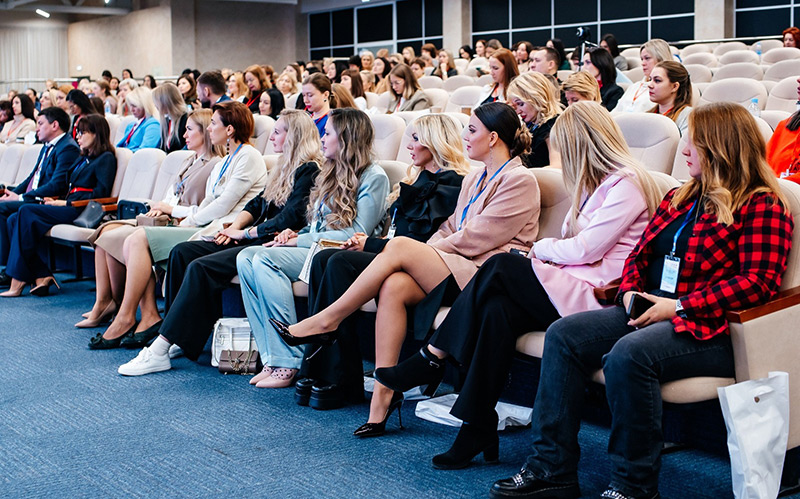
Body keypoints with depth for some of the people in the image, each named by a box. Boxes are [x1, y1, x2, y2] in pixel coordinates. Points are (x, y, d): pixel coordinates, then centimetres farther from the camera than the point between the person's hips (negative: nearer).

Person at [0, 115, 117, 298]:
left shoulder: (106, 158, 1)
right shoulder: (83, 158, 29)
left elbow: (101, 192, -12)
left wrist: (67, 202, -13)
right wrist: (58, 201, 4)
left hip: (80, 211, -9)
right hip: (68, 206, 9)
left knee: (27, 211, -23)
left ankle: (19, 280, -24)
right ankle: (41, 276, -20)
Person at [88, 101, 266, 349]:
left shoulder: (248, 156, -5)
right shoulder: (225, 162, 25)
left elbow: (223, 206, -11)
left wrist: (188, 222, -4)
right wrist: (173, 210, 16)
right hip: (206, 228, 10)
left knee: (140, 238, -19)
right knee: (132, 242, -8)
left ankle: (125, 318, -12)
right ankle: (149, 316, -14)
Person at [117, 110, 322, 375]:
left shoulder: (309, 171, -11)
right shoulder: (285, 167, 20)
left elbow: (290, 218, -19)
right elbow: (256, 203, 23)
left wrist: (245, 233, -10)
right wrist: (235, 226, 3)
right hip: (255, 239, 10)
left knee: (201, 267, -26)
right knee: (182, 252, -3)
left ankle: (160, 351, -26)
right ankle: (178, 335, -7)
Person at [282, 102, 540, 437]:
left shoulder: (520, 181, -4)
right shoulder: (476, 178, 24)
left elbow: (476, 239, -12)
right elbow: (451, 228, 18)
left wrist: (425, 250, -5)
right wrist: (423, 253, 0)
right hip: (456, 268, 8)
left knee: (399, 246, -22)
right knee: (394, 286, -22)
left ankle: (327, 319, -12)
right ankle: (384, 393, -23)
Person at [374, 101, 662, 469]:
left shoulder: (627, 183, -9)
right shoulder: (599, 181, 22)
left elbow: (585, 249, -15)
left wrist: (542, 248, 1)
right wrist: (548, 251, -3)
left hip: (598, 293, -9)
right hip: (575, 283, 9)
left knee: (499, 269, -20)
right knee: (498, 308, -18)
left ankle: (433, 358, -7)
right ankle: (478, 427, -19)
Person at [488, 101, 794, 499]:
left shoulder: (762, 207, -4)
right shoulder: (680, 197, 20)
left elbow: (759, 281, -15)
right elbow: (641, 253, 24)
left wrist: (679, 306, -18)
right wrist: (630, 291, 0)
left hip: (708, 327, -8)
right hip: (647, 312, 8)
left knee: (628, 354, -35)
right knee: (564, 334, -11)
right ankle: (551, 467, -12)